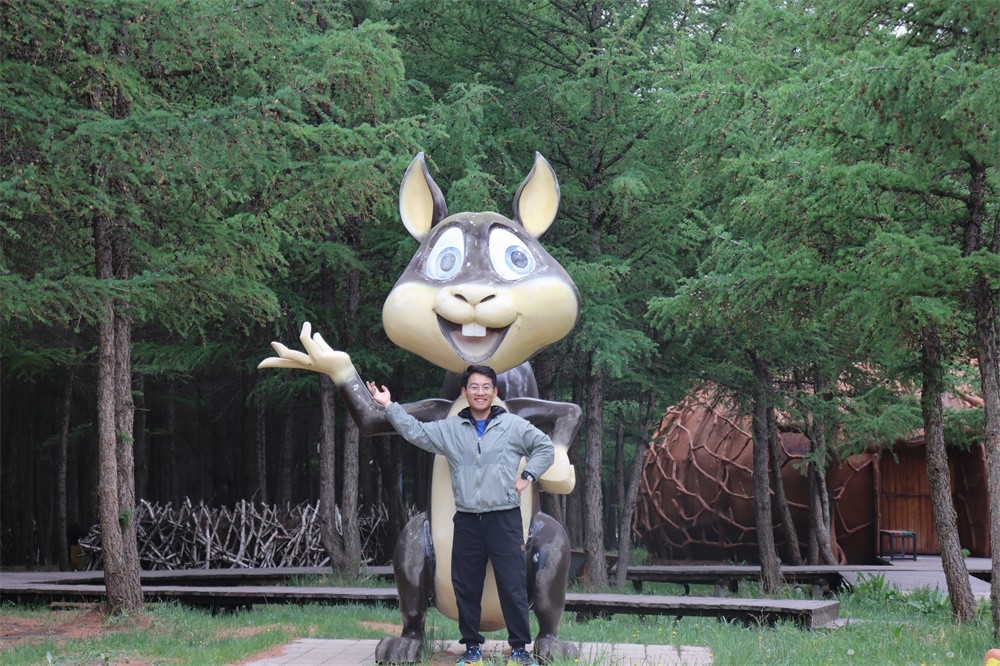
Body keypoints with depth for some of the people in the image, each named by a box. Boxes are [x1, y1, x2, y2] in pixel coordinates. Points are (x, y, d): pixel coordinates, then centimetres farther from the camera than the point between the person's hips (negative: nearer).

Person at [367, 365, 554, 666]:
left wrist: (527, 477, -1)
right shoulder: (450, 429, 9)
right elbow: (416, 432, 6)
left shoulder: (513, 425, 2)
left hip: (504, 518, -3)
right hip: (467, 520, 3)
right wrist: (389, 406, 0)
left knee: (513, 585, -3)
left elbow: (545, 447, 8)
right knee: (466, 586, 8)